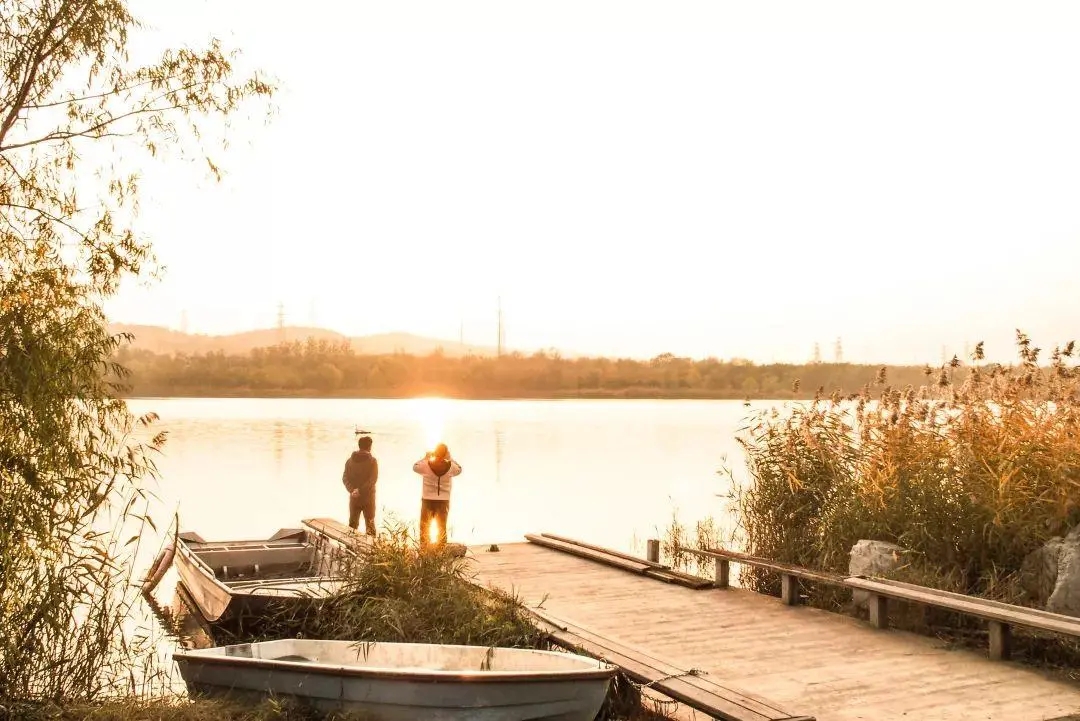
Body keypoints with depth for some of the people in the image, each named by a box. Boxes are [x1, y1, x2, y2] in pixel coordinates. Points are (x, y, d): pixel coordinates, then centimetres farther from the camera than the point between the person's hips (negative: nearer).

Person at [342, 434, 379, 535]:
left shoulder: (350, 460, 2)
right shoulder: (372, 461, -10)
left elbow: (345, 478, -4)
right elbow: (373, 479, -19)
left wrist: (352, 490, -14)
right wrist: (360, 491, -20)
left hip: (354, 497, 3)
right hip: (368, 497, -3)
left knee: (352, 523, 12)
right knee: (370, 523, 7)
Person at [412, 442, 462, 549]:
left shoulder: (426, 465, -14)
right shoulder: (450, 466, -12)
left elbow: (415, 467, 6)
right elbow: (459, 469, 10)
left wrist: (426, 458, 15)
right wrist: (450, 459, 11)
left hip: (428, 500, -1)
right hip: (443, 500, 1)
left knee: (425, 527, 11)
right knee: (442, 528, 13)